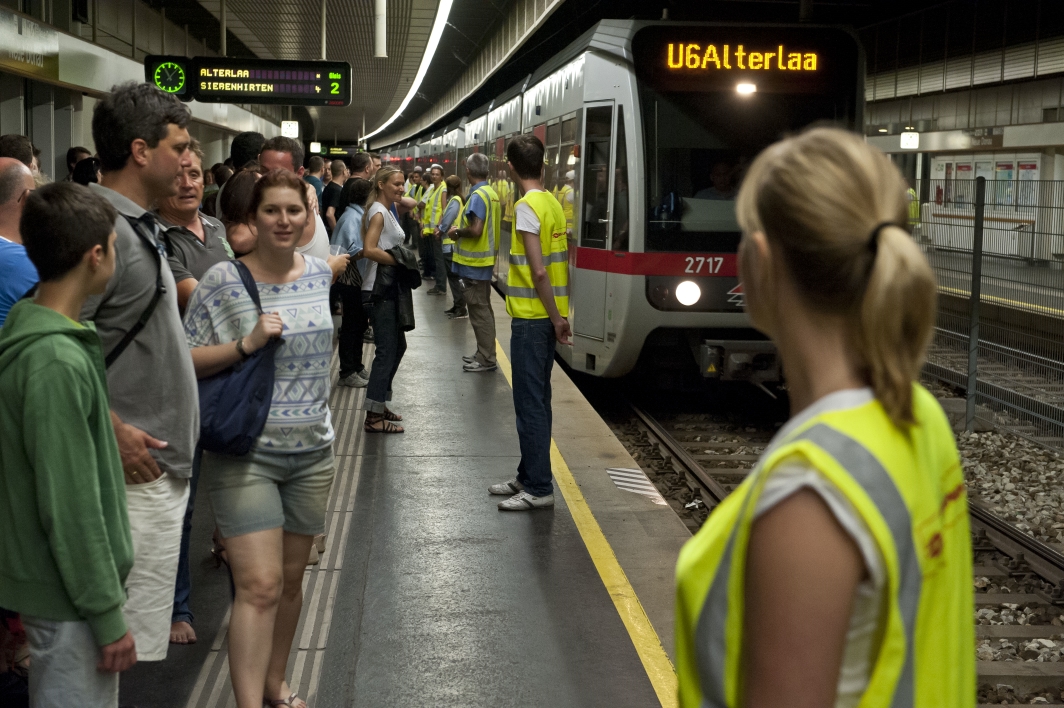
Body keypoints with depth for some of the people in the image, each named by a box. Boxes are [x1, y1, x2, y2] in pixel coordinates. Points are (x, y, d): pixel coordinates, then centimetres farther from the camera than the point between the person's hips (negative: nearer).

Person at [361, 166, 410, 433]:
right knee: (387, 350, -8)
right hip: (378, 291, -10)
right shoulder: (378, 213, -13)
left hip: (389, 289, 10)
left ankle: (379, 403, 27)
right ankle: (374, 416, -4)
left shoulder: (387, 211, 16)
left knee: (397, 345, 17)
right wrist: (399, 260, -19)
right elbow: (369, 250, -25)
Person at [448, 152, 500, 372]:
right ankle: (484, 353, 24)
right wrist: (463, 232, 14)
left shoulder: (477, 196, -18)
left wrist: (458, 232, -10)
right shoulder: (492, 194, 9)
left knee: (479, 310, -3)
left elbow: (475, 230, -27)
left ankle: (486, 359, 1)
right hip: (485, 259, 9)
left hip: (473, 262, -9)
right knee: (483, 308, 15)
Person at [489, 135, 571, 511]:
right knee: (536, 400, 16)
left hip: (532, 317, -9)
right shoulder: (553, 203, 10)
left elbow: (538, 271, -20)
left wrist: (556, 319, -12)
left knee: (530, 403, -3)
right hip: (548, 315, 9)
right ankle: (528, 476, 26)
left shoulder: (526, 206, -15)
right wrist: (560, 315, 15)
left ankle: (538, 488, 2)